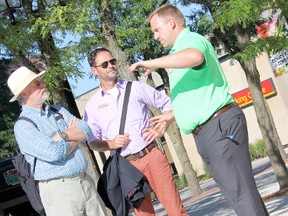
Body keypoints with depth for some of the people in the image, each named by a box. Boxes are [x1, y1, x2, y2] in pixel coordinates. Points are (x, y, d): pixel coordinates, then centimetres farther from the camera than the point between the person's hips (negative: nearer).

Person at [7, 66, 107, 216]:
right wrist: (75, 138, -3)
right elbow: (54, 153, -20)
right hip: (58, 189, -6)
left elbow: (86, 130, 1)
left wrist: (63, 135, -15)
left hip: (86, 181, 6)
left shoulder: (57, 110, 14)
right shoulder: (22, 125, -8)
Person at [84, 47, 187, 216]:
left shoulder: (135, 88, 5)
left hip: (151, 155, -1)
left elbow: (168, 104, 11)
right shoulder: (93, 105, 7)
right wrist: (111, 144, -10)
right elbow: (92, 141, 10)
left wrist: (160, 131, -3)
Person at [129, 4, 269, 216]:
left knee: (242, 193, -11)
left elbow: (194, 56, -34)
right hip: (209, 132, 10)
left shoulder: (191, 40, -5)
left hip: (220, 126, -10)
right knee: (243, 191, 11)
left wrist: (153, 63, -24)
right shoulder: (180, 50, 23)